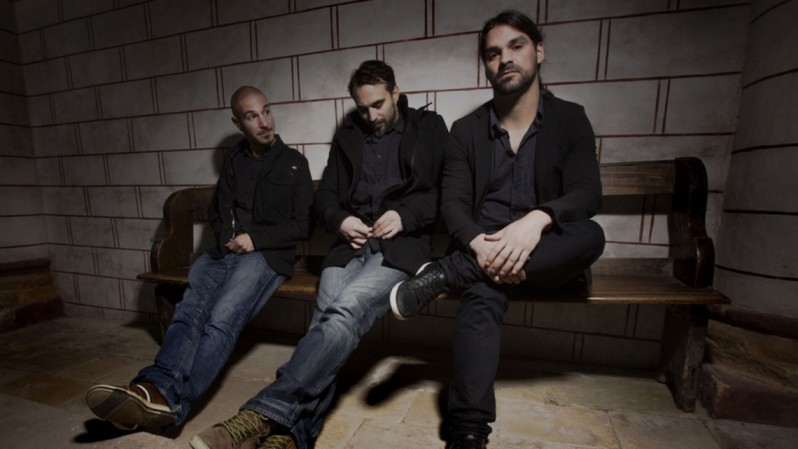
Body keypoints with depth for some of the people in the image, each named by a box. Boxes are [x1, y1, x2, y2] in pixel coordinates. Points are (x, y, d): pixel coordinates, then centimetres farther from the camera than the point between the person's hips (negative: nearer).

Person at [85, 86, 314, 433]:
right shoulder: (233, 161, 21)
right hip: (225, 252, 4)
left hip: (268, 254, -4)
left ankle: (167, 397, -40)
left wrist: (255, 239, -9)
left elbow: (302, 226, 2)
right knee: (190, 311, -25)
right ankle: (158, 387, -43)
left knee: (221, 320, -30)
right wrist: (227, 237, 5)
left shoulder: (293, 163, 8)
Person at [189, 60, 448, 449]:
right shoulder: (347, 137, 23)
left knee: (345, 311, -30)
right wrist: (340, 220, -3)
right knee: (326, 318, -24)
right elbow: (324, 195, 20)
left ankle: (264, 413, -31)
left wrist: (405, 215, -13)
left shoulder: (429, 128, 14)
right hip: (352, 244, 4)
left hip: (402, 245, -3)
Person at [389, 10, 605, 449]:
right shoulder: (465, 130, 5)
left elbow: (586, 194, -8)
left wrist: (536, 221, -31)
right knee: (482, 292, -34)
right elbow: (452, 203, -3)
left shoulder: (570, 119, 5)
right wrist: (480, 245, -25)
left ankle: (447, 272, -26)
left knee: (591, 235, -31)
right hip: (483, 251, -1)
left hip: (545, 254, 2)